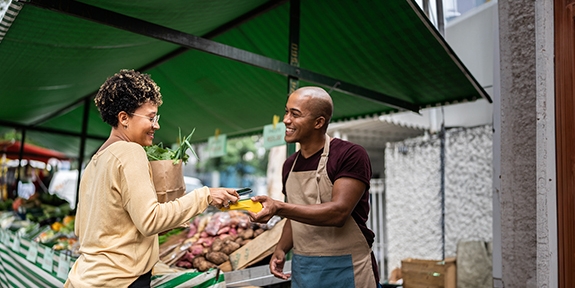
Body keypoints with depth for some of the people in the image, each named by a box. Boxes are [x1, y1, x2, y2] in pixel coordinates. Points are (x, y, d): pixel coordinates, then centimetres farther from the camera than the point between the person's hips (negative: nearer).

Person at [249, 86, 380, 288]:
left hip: (344, 270, -5)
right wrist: (281, 249, -2)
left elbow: (338, 212, -24)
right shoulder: (290, 165, 7)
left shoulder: (350, 155, -14)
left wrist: (279, 208, -30)